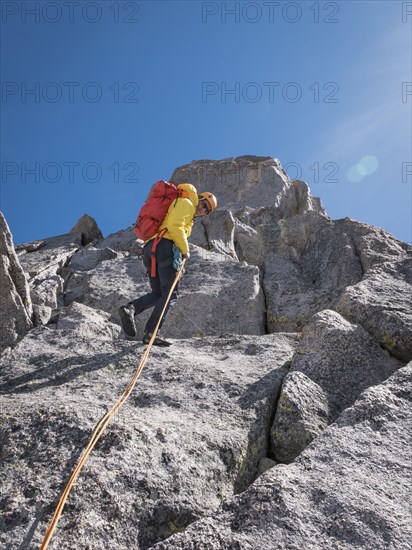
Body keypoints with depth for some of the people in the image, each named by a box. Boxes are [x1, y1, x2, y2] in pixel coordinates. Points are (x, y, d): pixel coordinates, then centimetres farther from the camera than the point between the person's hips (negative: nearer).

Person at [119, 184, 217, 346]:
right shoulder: (186, 203, 7)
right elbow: (174, 226, -10)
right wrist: (185, 250, -4)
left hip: (149, 249, 9)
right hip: (165, 246, -9)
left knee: (158, 293, 11)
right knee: (170, 293, -8)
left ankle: (130, 308, -14)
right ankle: (151, 333, -17)